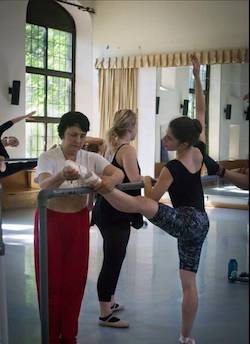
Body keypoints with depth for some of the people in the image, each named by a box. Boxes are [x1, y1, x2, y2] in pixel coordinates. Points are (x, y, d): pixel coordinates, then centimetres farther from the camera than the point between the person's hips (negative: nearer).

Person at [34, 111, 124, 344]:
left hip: (79, 222, 3)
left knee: (75, 279, 8)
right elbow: (44, 187, -28)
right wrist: (62, 176, -49)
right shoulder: (47, 158, -10)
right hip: (51, 221, -3)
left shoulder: (91, 158, 1)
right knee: (52, 279, 3)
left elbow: (119, 173, -11)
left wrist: (110, 180, -35)